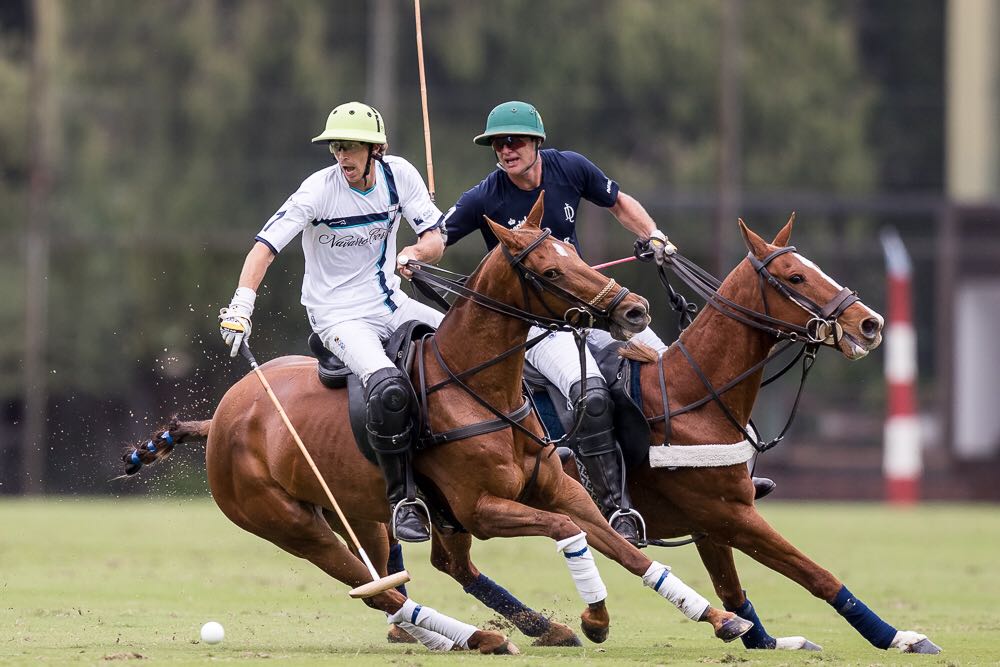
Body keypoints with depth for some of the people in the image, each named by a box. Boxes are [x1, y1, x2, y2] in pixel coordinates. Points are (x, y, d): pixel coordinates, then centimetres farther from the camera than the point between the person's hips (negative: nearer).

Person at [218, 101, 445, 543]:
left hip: (390, 303, 6)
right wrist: (241, 306, -34)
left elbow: (434, 242, -3)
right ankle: (403, 500, -19)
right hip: (338, 316, -6)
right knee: (389, 388, -32)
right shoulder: (320, 189, -16)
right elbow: (265, 246, -21)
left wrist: (416, 253, -27)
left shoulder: (399, 174, -3)